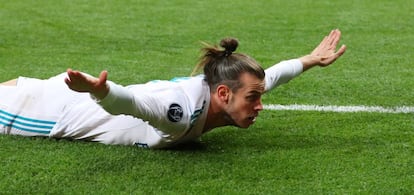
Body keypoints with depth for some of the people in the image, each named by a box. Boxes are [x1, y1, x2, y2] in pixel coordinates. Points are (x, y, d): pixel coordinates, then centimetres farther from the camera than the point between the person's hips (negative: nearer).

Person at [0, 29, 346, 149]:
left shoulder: (219, 85, -16)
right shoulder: (181, 110, -41)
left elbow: (268, 76, 3)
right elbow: (126, 100, -57)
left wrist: (311, 59, 7)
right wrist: (97, 90, -76)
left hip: (88, 95, 7)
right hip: (62, 108, -7)